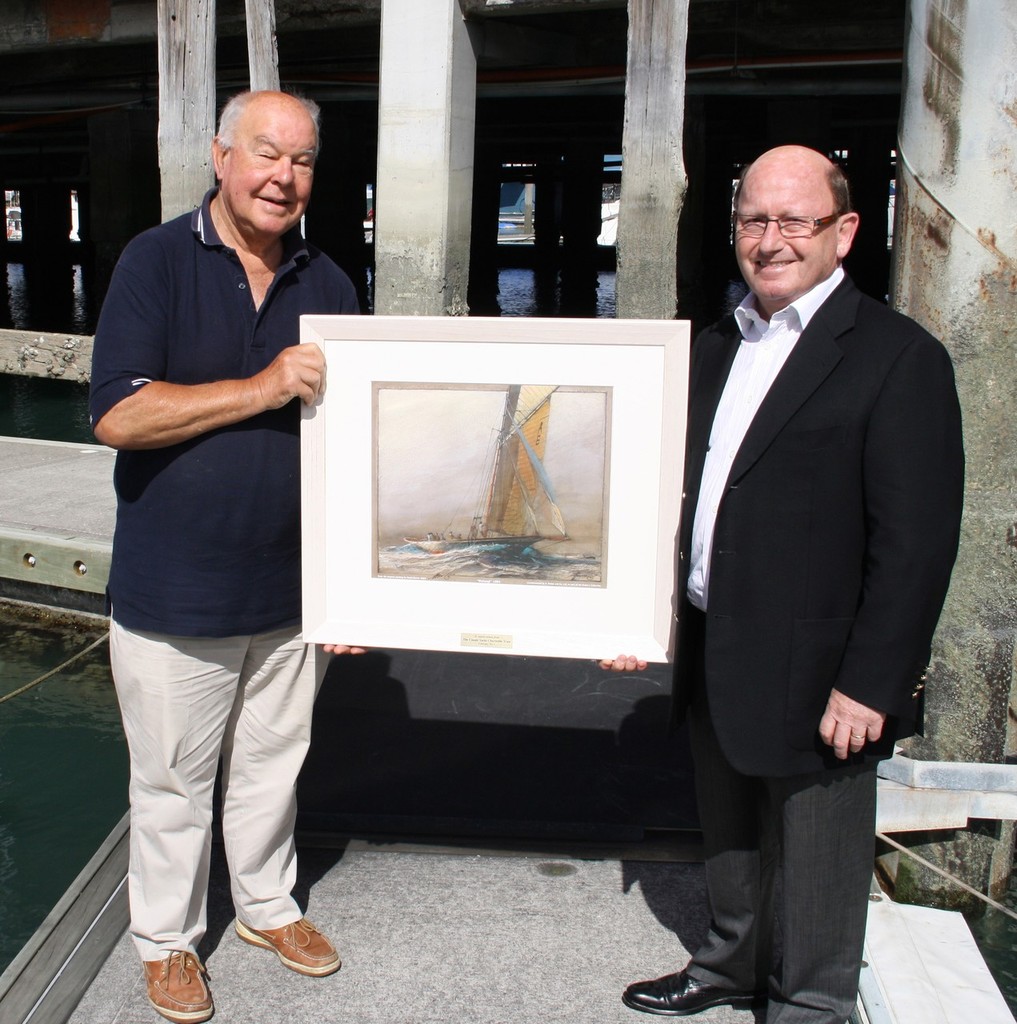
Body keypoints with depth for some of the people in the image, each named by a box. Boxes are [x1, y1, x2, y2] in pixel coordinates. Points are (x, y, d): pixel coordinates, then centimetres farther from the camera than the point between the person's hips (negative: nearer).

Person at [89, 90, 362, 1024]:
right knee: (173, 781, 12)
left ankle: (267, 904, 41)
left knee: (272, 765, 19)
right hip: (174, 594, -3)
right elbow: (116, 415, -17)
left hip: (291, 590, 4)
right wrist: (262, 389, -23)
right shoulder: (157, 263, -8)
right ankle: (167, 937, 33)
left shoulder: (328, 284, 4)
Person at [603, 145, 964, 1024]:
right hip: (713, 657, 7)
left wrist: (871, 685, -17)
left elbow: (917, 542, -15)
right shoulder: (717, 348, 10)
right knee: (730, 840, 23)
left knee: (812, 868, 10)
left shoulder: (899, 358, -12)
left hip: (814, 678, -6)